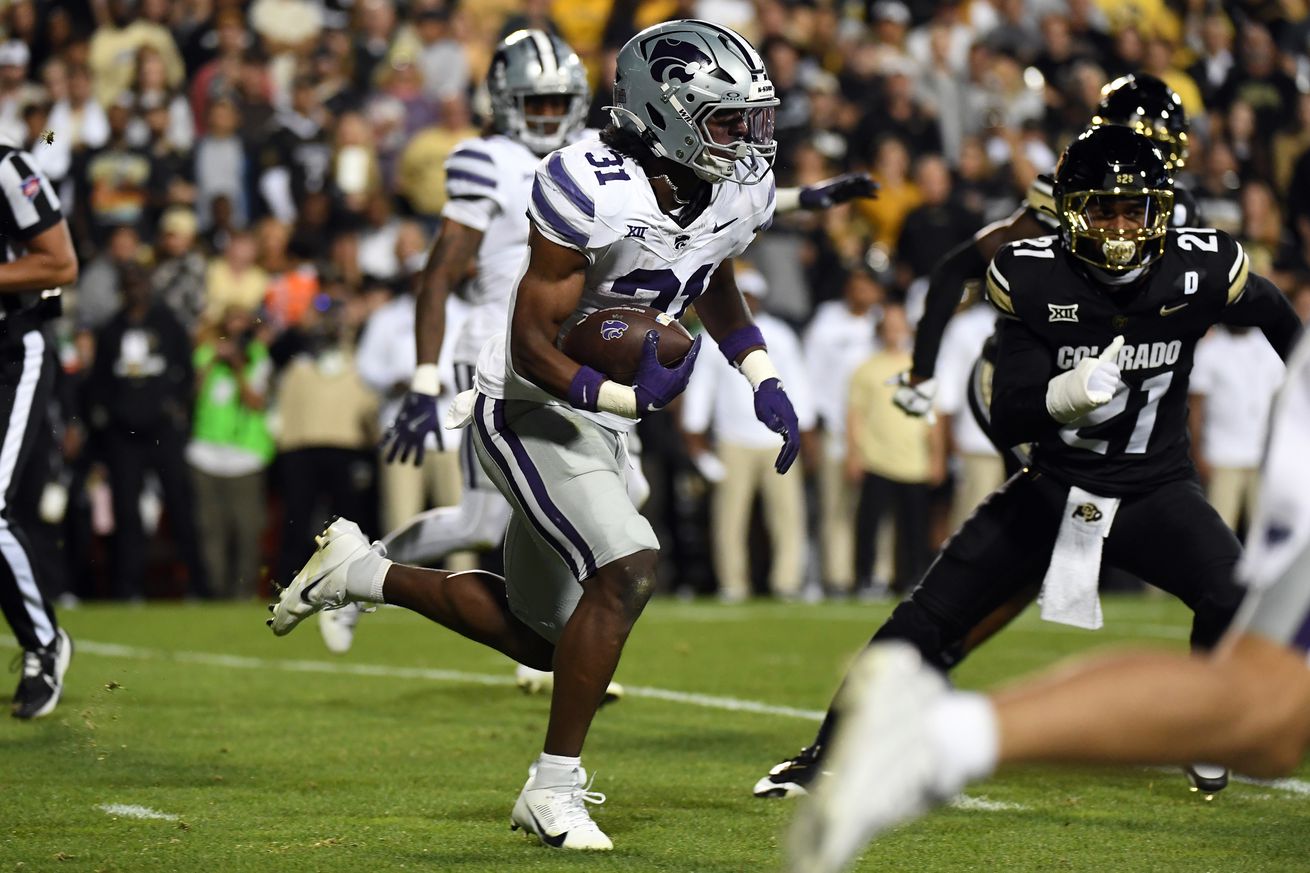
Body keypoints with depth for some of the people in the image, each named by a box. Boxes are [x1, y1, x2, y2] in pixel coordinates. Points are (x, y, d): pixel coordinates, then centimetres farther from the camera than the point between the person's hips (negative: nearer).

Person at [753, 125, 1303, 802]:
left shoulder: (1199, 271, -13)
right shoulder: (1032, 279, -14)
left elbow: (1274, 314, 11)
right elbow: (1008, 420, -16)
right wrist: (1070, 393, -37)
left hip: (1155, 491, 0)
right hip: (1055, 485, 0)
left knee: (1236, 599, -26)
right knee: (927, 621, -7)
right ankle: (829, 756, 9)